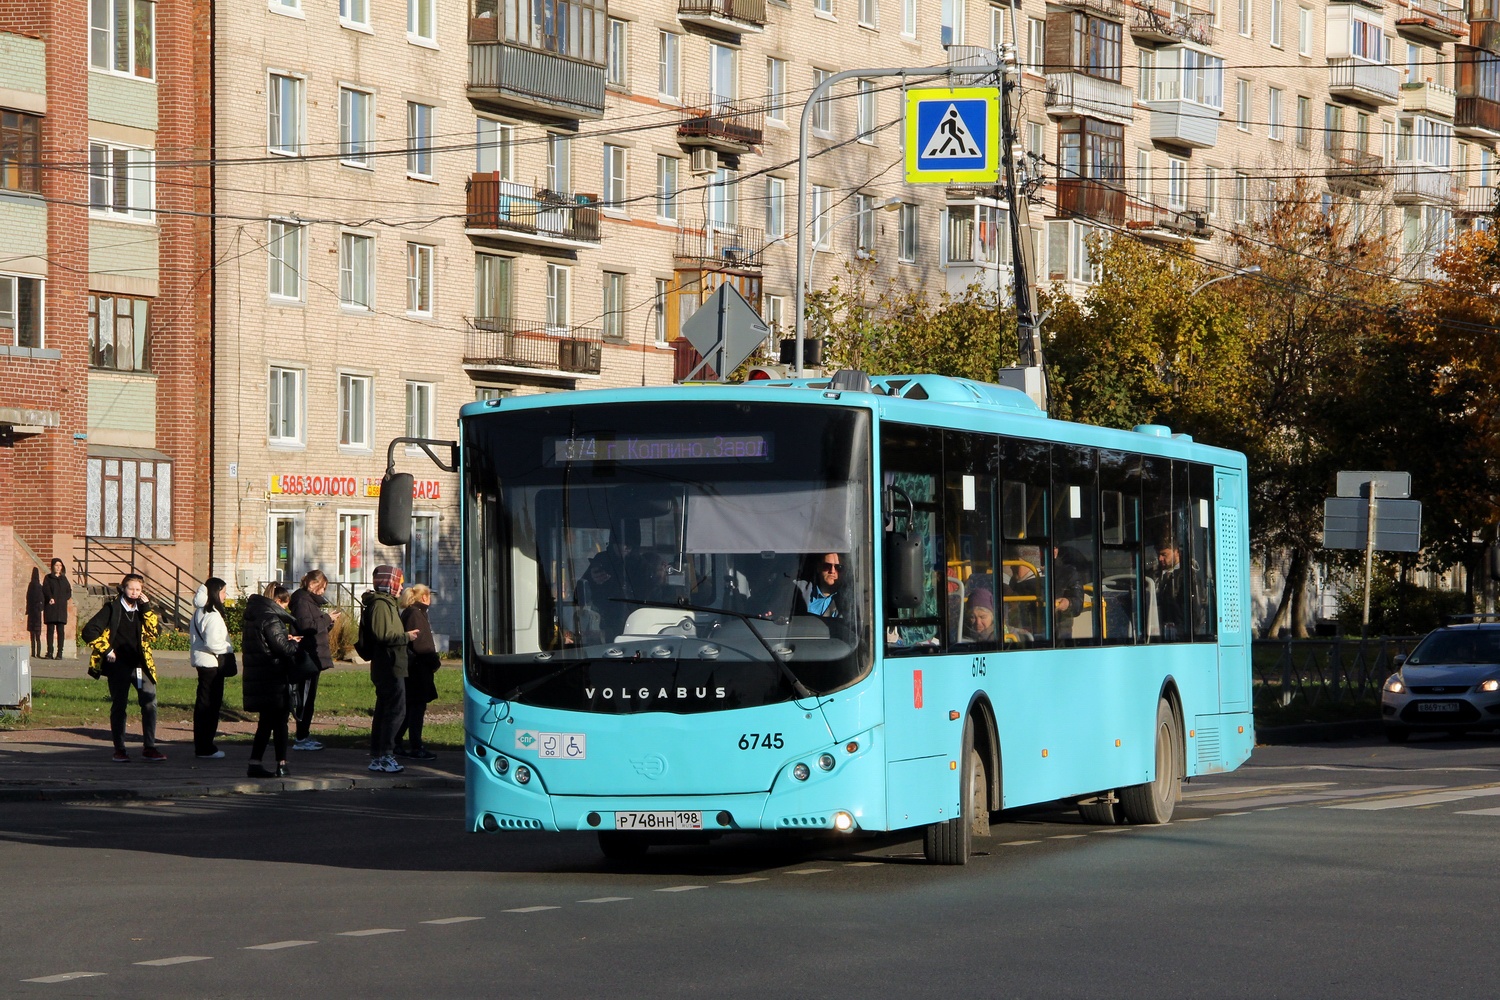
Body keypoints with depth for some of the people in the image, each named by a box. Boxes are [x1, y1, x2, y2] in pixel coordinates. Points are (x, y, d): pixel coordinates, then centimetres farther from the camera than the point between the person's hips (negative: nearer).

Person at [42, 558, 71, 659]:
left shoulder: (64, 578, 15)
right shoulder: (48, 578, 8)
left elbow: (69, 593, 11)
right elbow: (45, 590, -4)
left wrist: (61, 599, -5)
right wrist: (50, 598, -20)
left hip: (61, 608, 2)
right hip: (51, 608, -2)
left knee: (60, 630, -4)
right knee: (50, 630, -4)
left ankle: (60, 653, -6)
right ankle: (49, 652, -4)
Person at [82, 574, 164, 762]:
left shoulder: (144, 610, 12)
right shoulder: (112, 609, 1)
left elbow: (155, 631, -3)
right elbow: (89, 631, -4)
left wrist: (147, 607, -8)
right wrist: (106, 650, -7)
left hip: (142, 665, 3)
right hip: (119, 666, -3)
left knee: (150, 704, -4)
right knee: (118, 706, 2)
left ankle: (149, 747, 3)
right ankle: (119, 750, 9)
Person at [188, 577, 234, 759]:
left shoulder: (199, 612, 11)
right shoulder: (213, 616, -18)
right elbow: (212, 643, -25)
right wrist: (229, 649, -9)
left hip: (201, 661, 10)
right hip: (212, 663, -10)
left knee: (202, 703, 15)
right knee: (211, 704, -4)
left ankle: (201, 744, 21)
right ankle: (205, 748, -2)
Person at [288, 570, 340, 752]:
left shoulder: (311, 600, 19)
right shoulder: (302, 601, -11)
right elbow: (306, 625, -24)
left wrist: (329, 621, 6)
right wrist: (327, 619, -15)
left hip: (313, 657, 10)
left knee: (308, 697, 12)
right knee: (305, 697, -8)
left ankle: (304, 736, 16)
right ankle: (301, 739, -7)